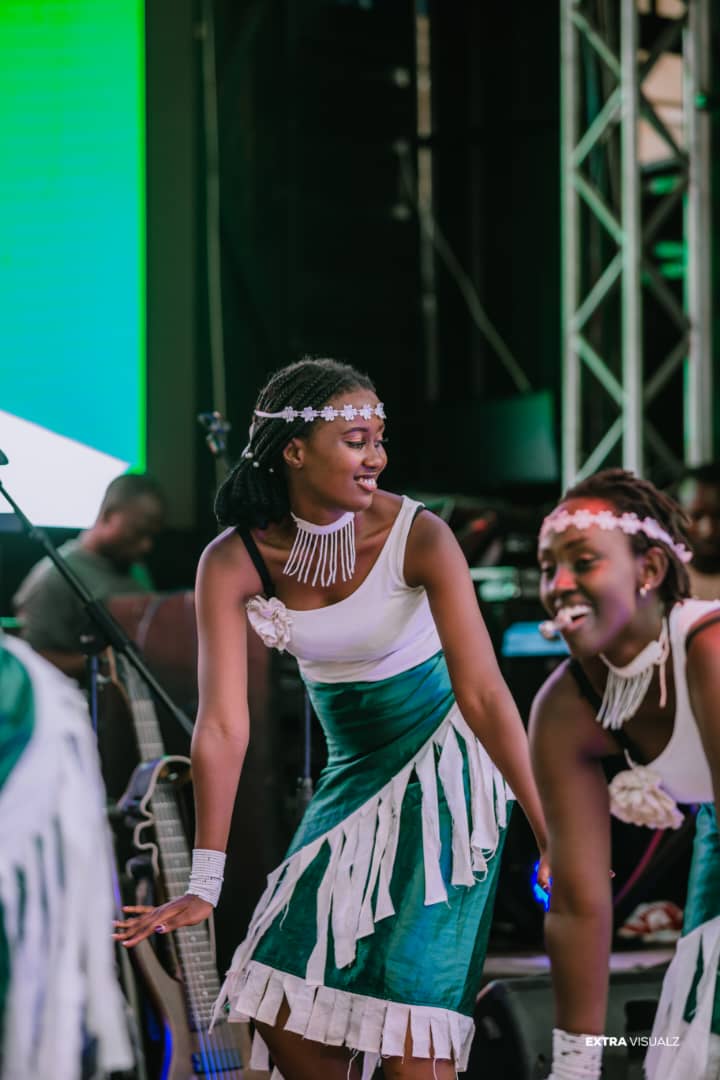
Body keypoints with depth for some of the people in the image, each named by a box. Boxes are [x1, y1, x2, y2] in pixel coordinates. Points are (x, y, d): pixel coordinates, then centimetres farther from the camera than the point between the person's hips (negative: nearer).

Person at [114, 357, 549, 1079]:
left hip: (444, 765, -4)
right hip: (353, 770, 4)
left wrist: (553, 835, -26)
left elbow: (483, 693, -23)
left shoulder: (418, 537, -20)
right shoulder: (233, 563, -13)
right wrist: (204, 885, -19)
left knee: (411, 1019, -13)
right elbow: (222, 725, -16)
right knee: (280, 1010, 2)